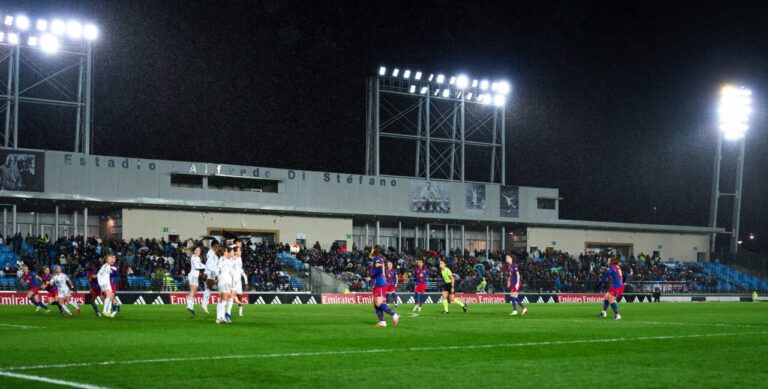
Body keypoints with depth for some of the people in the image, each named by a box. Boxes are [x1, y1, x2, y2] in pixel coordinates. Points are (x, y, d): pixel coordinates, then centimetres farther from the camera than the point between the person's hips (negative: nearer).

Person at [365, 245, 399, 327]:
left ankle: (394, 315, -15)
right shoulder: (375, 259, 20)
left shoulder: (377, 259, -9)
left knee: (379, 304, -17)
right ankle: (382, 321, 0)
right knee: (376, 305, 4)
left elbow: (379, 270, -22)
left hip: (380, 285, -10)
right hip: (377, 285, 10)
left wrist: (370, 277, -14)